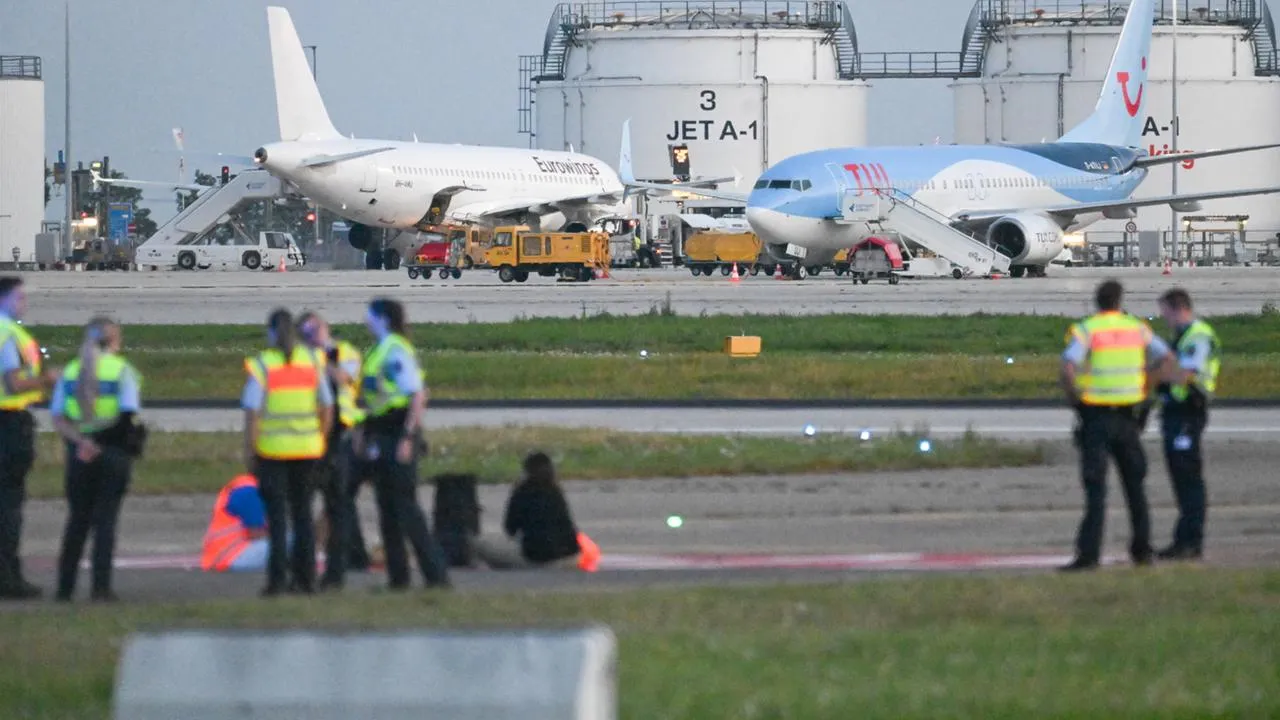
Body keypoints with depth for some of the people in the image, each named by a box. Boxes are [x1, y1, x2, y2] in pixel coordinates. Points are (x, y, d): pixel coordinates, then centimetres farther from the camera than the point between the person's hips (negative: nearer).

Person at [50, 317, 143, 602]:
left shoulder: (70, 372, 7)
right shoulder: (122, 370, -4)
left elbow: (58, 420, -1)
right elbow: (128, 416, -15)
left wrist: (80, 440, -12)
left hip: (79, 454, 3)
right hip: (113, 451, -3)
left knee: (77, 519, 12)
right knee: (105, 519, 1)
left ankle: (65, 586, 12)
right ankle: (101, 586, -5)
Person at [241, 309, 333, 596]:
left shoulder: (262, 365, -8)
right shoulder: (312, 362, 4)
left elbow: (253, 413, -11)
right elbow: (327, 407, 7)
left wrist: (248, 451, -4)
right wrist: (320, 442, 18)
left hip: (272, 447, -3)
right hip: (307, 448, 4)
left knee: (276, 515, 0)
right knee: (302, 512, 13)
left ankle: (277, 578, -6)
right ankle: (305, 577, 13)